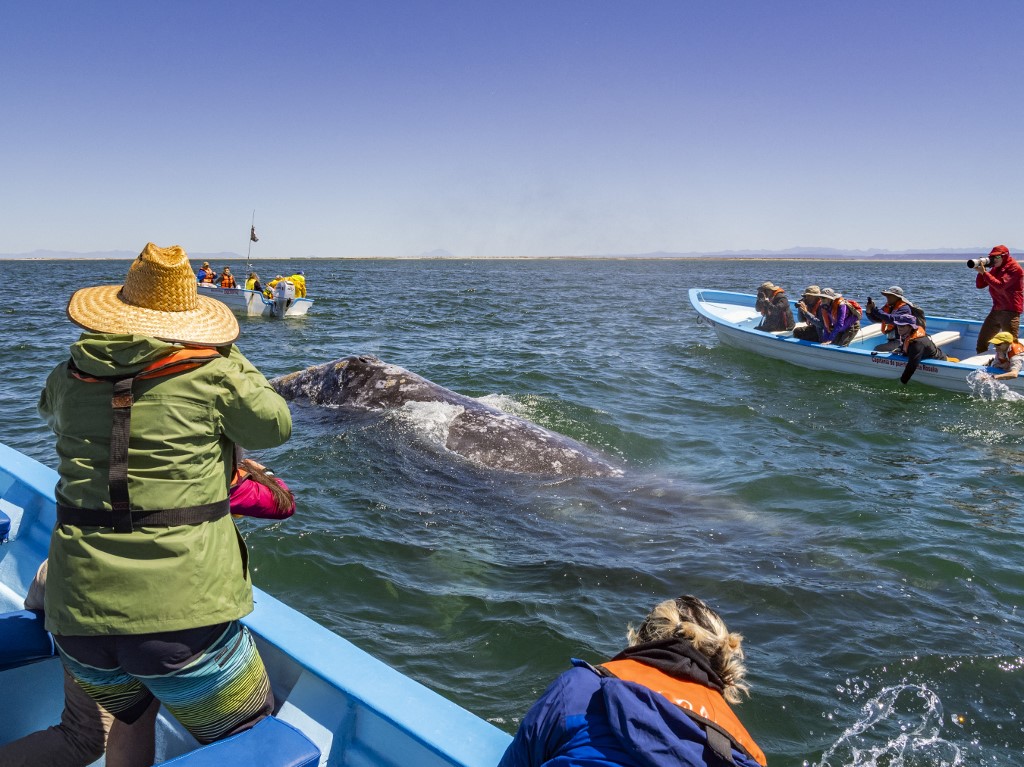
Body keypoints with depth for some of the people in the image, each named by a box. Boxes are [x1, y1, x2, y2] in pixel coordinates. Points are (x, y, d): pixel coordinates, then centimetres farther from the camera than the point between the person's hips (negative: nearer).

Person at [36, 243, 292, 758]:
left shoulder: (69, 379, 5)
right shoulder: (212, 376, -8)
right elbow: (276, 427, 10)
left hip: (78, 614, 5)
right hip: (183, 617, -5)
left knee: (127, 725, 36)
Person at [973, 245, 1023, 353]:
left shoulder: (1014, 268, -11)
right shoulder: (996, 269, 14)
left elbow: (1000, 285, -24)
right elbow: (979, 285, 12)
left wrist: (984, 272, -23)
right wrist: (981, 270, -3)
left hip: (1010, 311, -9)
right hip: (996, 310, 9)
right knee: (982, 339, 13)